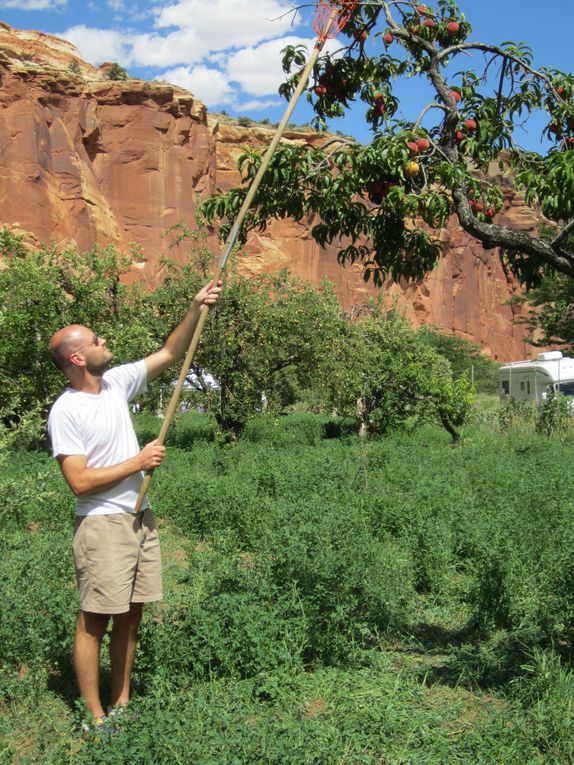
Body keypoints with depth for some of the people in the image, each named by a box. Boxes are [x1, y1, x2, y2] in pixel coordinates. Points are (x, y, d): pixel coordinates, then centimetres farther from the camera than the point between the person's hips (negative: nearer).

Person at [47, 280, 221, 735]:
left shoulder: (117, 382, 5)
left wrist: (196, 310, 2)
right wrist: (139, 462, -15)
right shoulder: (66, 412, -15)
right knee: (96, 620, 1)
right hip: (102, 525, -7)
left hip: (141, 518, 7)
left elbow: (169, 355, 12)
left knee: (131, 615, 13)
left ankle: (121, 704, 26)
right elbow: (80, 481, -20)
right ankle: (96, 717, 13)